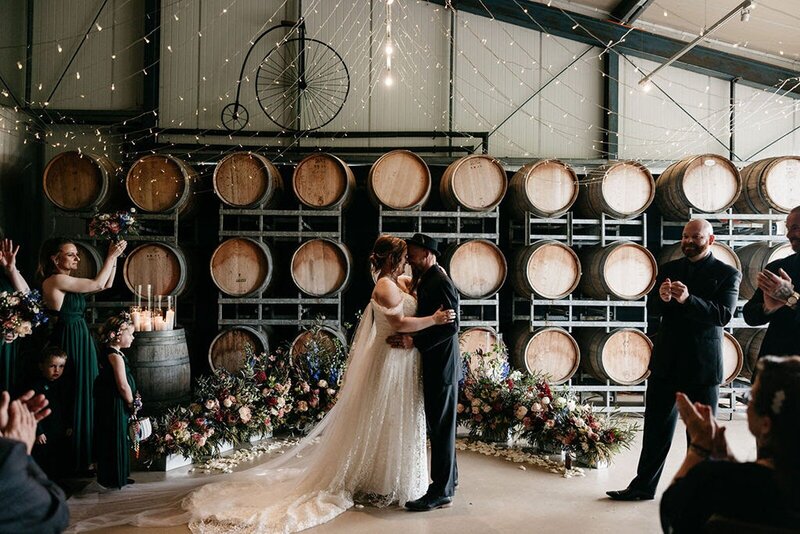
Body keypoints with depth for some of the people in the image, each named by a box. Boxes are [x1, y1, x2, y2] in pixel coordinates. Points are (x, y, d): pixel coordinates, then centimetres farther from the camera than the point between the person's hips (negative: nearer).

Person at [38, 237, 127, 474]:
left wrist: (114, 257, 7)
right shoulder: (55, 280, -13)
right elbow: (97, 284, -13)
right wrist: (111, 256, -5)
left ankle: (84, 455, 22)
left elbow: (106, 285, 15)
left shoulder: (67, 282, 13)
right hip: (70, 342, -9)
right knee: (74, 398, -2)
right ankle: (75, 460, 9)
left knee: (84, 396, 13)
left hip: (81, 341, 9)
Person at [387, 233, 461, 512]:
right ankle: (448, 479, 30)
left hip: (442, 365, -10)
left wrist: (414, 341, -25)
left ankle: (441, 492, 5)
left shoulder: (440, 282, -16)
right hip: (434, 365, 10)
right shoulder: (425, 280, 13)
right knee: (440, 425, 17)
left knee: (441, 427, -3)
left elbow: (451, 326, -23)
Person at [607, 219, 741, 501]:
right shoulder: (669, 269, 9)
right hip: (666, 362, 4)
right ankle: (644, 485, 19)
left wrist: (687, 299, -29)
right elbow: (656, 310, 7)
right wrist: (662, 298, -17)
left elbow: (723, 315, -15)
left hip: (703, 366, -3)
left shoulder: (727, 274, -3)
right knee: (656, 427, 9)